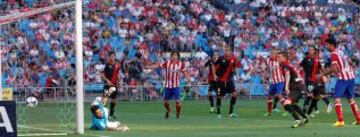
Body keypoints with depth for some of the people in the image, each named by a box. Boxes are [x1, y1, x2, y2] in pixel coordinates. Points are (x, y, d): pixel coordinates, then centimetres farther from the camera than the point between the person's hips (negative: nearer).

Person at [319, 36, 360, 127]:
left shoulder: (333, 54, -9)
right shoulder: (340, 52, 18)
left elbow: (334, 69, -18)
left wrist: (322, 75, -13)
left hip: (343, 77, -9)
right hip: (351, 76, 9)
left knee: (337, 98, -8)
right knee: (351, 98, 18)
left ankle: (340, 121, -18)